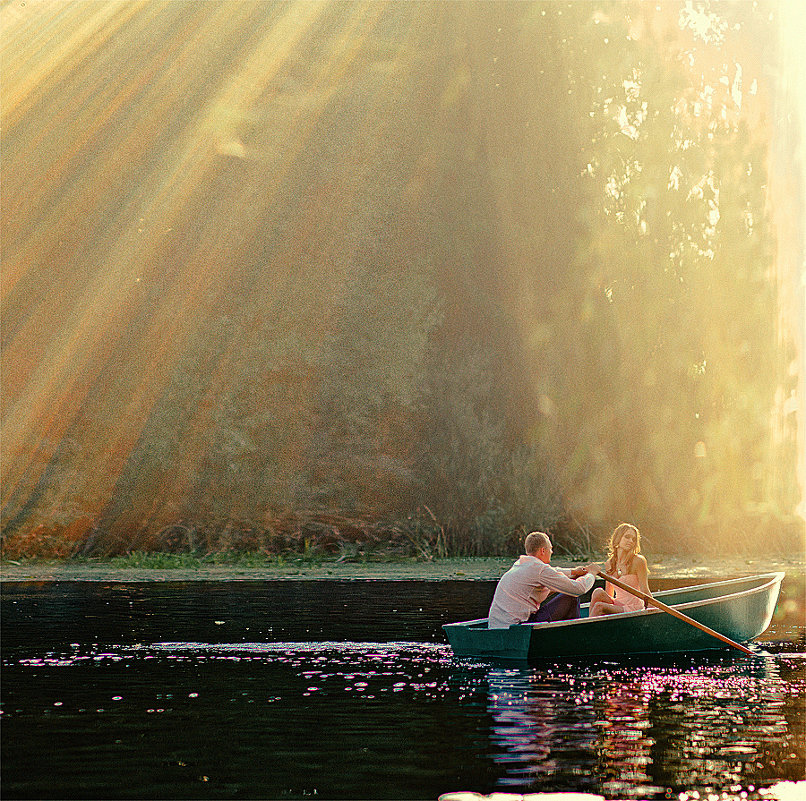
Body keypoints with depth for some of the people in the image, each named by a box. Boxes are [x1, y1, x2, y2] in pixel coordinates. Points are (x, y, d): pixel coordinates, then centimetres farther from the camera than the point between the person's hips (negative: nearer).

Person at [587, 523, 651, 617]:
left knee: (599, 607, -26)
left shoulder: (638, 561, -7)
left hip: (634, 609, -5)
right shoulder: (609, 564, 9)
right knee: (598, 592, -21)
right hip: (618, 605, 5)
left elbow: (645, 592, -9)